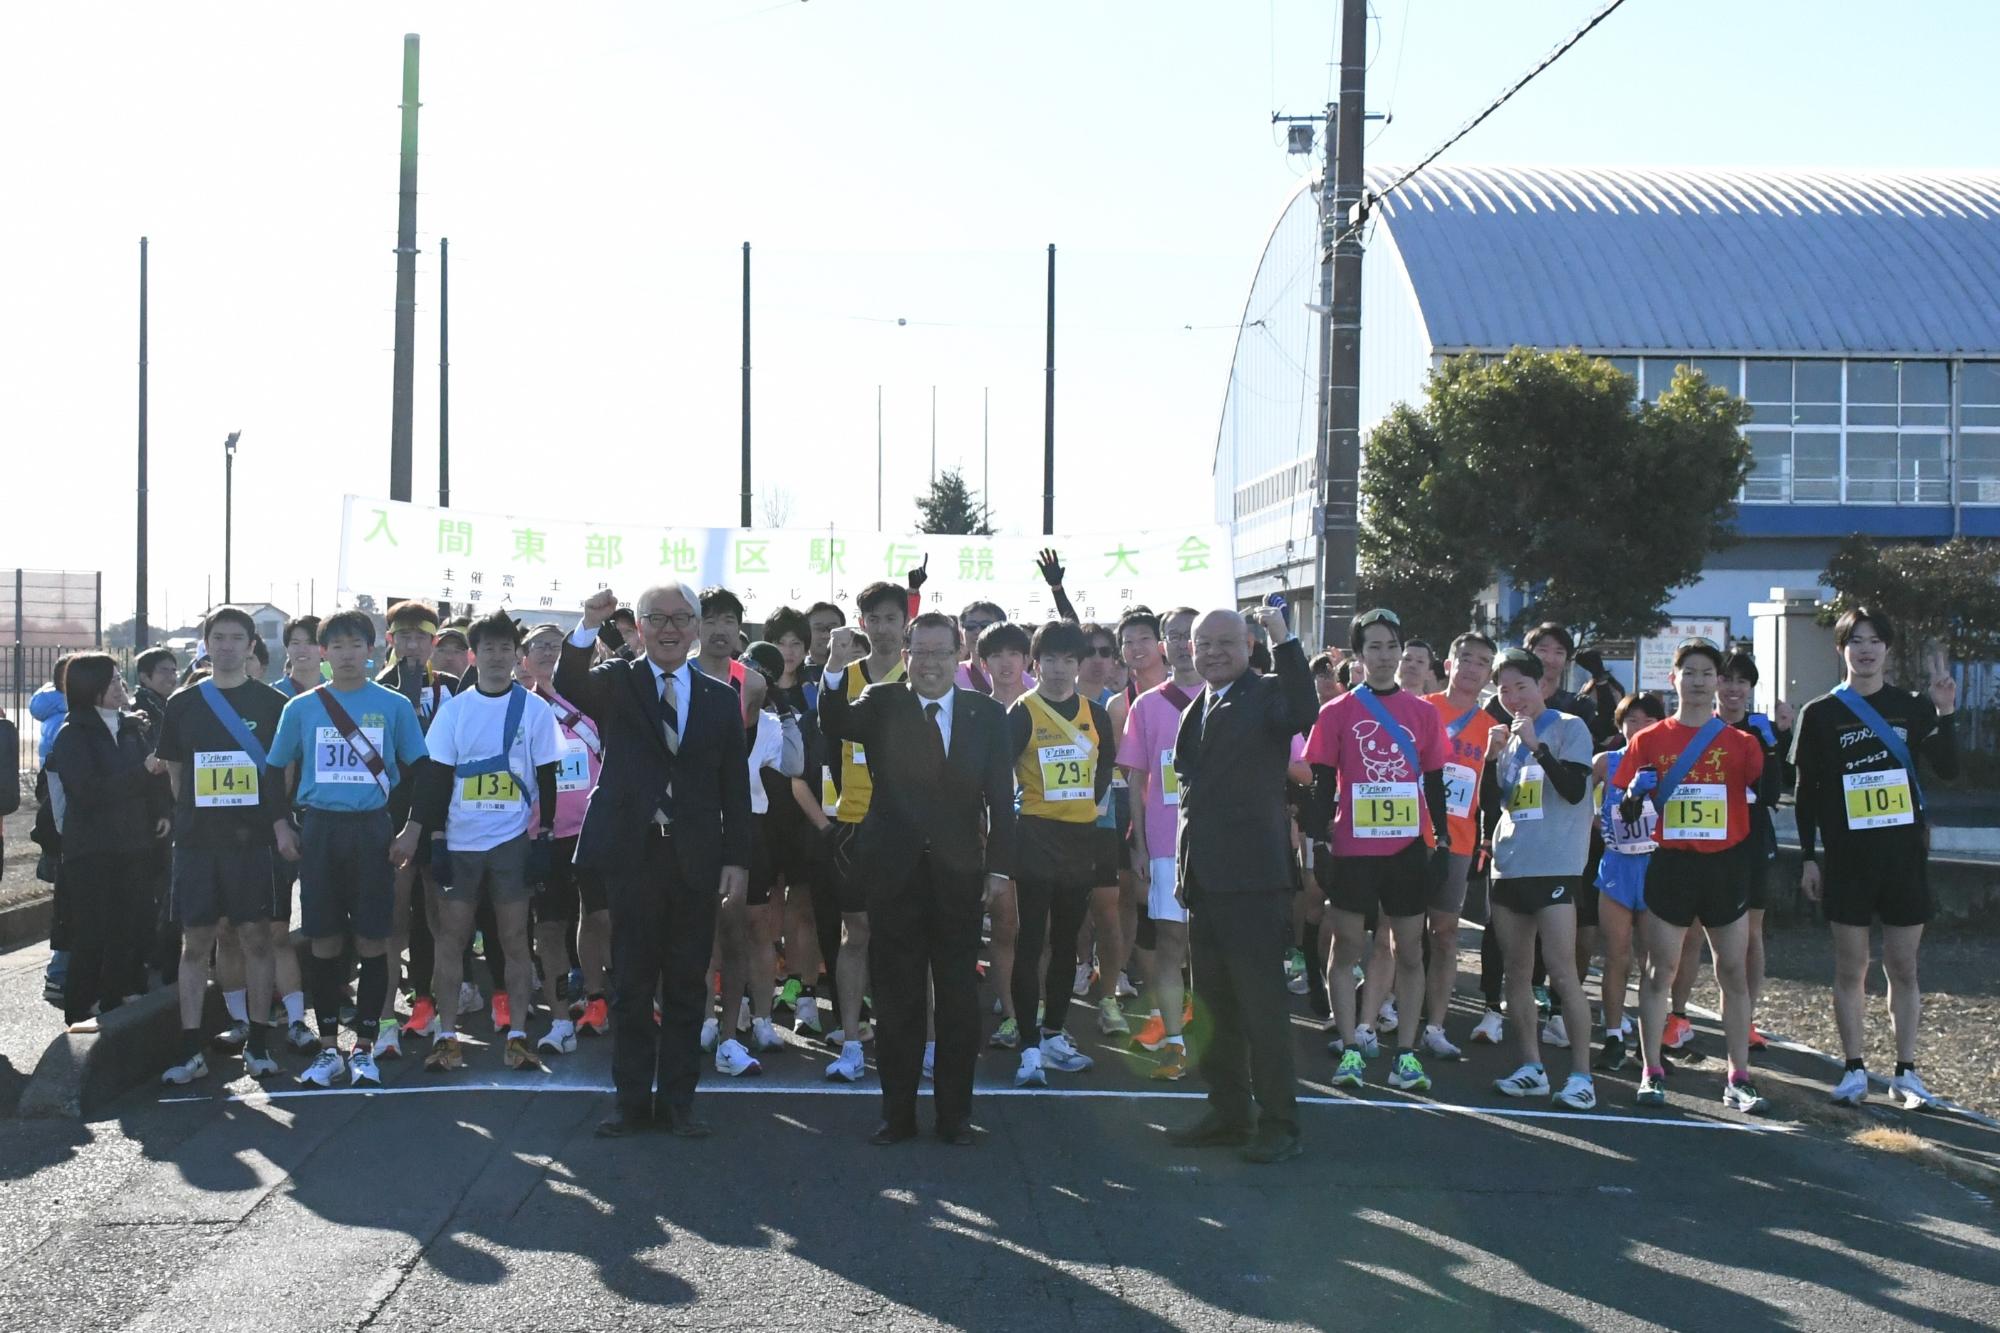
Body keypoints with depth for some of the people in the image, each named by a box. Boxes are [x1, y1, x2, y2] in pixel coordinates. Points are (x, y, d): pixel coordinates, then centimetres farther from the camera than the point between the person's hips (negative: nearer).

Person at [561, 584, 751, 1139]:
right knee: (631, 982, 5)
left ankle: (678, 1097, 17)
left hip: (695, 859, 2)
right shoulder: (616, 684, 5)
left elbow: (735, 786, 8)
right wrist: (589, 626, -33)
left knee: (687, 984, 7)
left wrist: (737, 858, 2)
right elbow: (568, 683, -18)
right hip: (632, 853, -2)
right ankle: (632, 1097, 15)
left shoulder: (721, 699, 9)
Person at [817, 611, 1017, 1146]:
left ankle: (955, 1113, 17)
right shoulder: (881, 704, 2)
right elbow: (835, 725, -19)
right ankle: (897, 1112, 15)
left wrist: (999, 865, -3)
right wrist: (837, 669, -34)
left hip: (958, 875, 1)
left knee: (959, 999, 7)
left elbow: (1001, 796, 3)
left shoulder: (986, 714, 5)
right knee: (896, 999, 6)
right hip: (895, 871, -1)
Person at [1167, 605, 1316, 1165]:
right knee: (1215, 1006, 15)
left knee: (1263, 1006, -4)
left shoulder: (1267, 695, -5)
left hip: (1252, 878, -8)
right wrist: (1184, 873, 17)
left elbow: (1302, 714, -29)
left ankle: (1278, 1123, 3)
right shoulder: (1196, 711, 17)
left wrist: (1283, 640, -31)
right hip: (1203, 881, 8)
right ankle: (1227, 1114, 26)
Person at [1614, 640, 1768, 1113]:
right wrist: (1635, 795, -15)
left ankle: (1739, 1079, 8)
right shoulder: (1649, 741, 5)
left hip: (1725, 866, 1)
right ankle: (1652, 1072, 8)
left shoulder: (1739, 741, 5)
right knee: (1659, 970, 2)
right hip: (1670, 865, 0)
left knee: (1733, 971, 3)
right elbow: (1625, 811, 6)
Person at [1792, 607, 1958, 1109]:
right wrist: (1809, 856, 0)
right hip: (1847, 857, -1)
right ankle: (1854, 1070, 11)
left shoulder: (1912, 706, 6)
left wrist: (1945, 713, -17)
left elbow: (1948, 768, -4)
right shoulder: (1820, 714, 2)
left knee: (1903, 966, 5)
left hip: (1904, 853, 1)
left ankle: (1905, 1072, 13)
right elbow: (1807, 791, 4)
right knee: (1850, 967, 3)